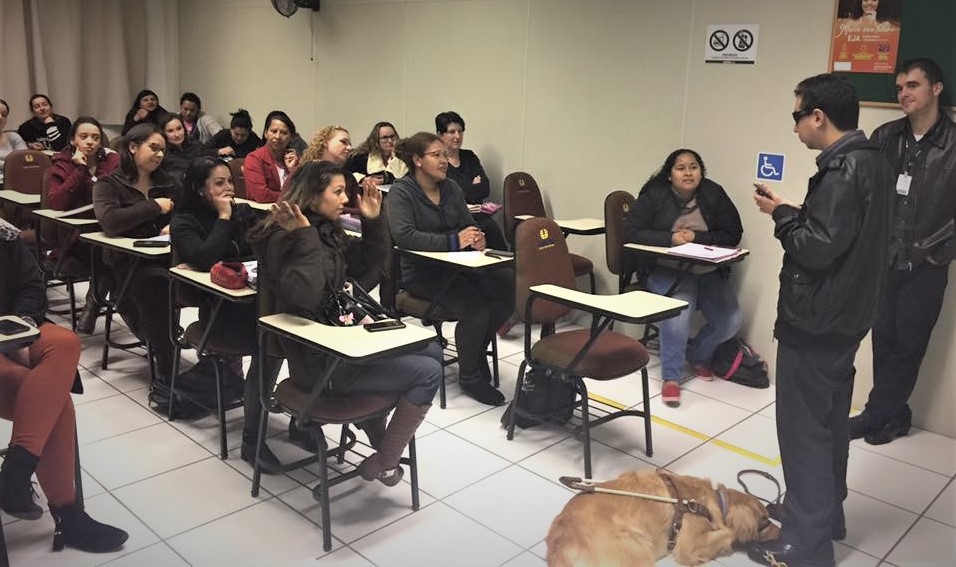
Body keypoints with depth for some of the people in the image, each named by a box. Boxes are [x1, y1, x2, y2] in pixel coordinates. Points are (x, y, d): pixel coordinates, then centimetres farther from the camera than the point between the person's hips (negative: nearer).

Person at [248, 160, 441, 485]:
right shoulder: (285, 239, -18)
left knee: (431, 350, 16)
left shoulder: (328, 232, 9)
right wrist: (305, 238, -32)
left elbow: (370, 266, 14)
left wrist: (373, 221, 2)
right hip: (318, 360, -10)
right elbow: (304, 297, -35)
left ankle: (382, 437, 25)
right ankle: (383, 464, 3)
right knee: (428, 372, -12)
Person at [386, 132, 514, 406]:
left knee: (509, 286, -17)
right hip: (421, 271, -6)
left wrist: (476, 238, -11)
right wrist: (453, 241, -30)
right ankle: (470, 376, -1)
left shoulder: (451, 188, 12)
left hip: (456, 265, 6)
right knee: (475, 309, -28)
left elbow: (468, 224, 15)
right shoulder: (401, 192, -8)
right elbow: (403, 235, -23)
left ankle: (475, 349, 7)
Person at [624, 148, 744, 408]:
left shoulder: (714, 195, 1)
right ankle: (671, 377, -10)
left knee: (731, 321, -12)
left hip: (710, 272, 3)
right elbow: (632, 232, -8)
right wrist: (671, 238, -20)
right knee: (678, 312, -31)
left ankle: (698, 354, 22)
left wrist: (695, 237, -15)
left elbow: (733, 235, 0)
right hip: (668, 271, -3)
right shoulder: (654, 196, -3)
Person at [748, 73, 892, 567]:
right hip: (845, 315, 10)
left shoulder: (843, 170, -21)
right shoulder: (872, 162, 10)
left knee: (803, 429, -1)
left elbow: (816, 248, -25)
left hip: (815, 321, -10)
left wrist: (781, 212, -11)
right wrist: (795, 214, 5)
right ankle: (825, 513, 36)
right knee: (828, 421, 20)